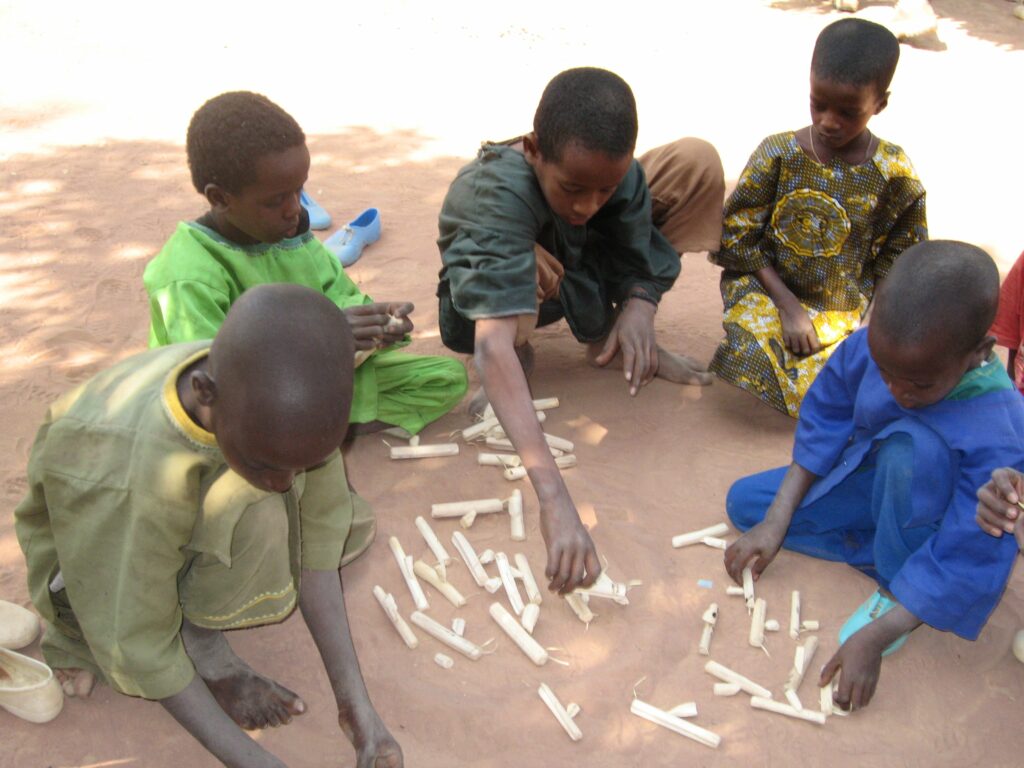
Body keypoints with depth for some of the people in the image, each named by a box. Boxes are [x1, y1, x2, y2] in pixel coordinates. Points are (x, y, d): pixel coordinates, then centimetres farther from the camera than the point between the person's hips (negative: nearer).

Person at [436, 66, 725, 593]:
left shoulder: (613, 170, -27)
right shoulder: (498, 191, -41)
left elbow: (642, 261, -15)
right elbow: (493, 343, -53)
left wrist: (638, 308, -41)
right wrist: (552, 497, -63)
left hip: (582, 272, 4)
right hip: (499, 293, -4)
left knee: (697, 162, -14)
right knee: (525, 266, -43)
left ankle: (604, 329, -6)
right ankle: (523, 354, -7)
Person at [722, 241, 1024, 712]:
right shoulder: (872, 346, -26)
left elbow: (966, 563, -32)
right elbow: (823, 424, -11)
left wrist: (874, 638, -32)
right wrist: (776, 523, -13)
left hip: (929, 520, -5)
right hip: (869, 481, 6)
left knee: (911, 444, -39)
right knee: (745, 502, -3)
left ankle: (896, 592, -14)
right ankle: (883, 559, -5)